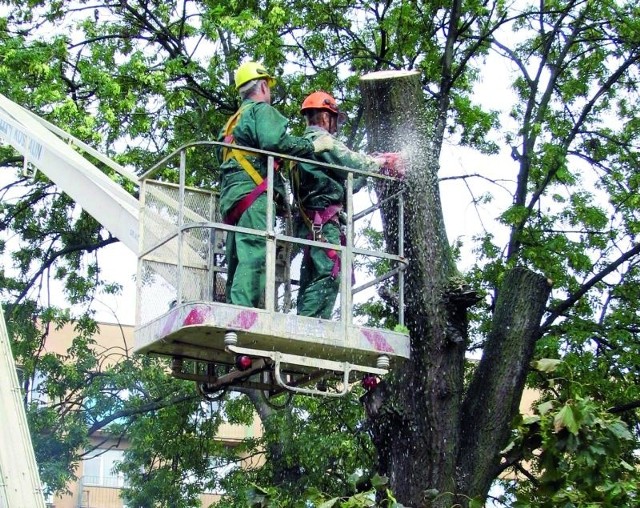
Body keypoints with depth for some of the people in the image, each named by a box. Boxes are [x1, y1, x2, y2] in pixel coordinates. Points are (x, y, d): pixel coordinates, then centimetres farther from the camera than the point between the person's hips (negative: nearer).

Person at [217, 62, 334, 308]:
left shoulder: (233, 122, 31)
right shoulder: (261, 110, 4)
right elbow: (274, 141, -16)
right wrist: (313, 145, -6)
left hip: (231, 197, 9)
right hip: (253, 195, -9)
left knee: (238, 264, 5)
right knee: (254, 257, -21)